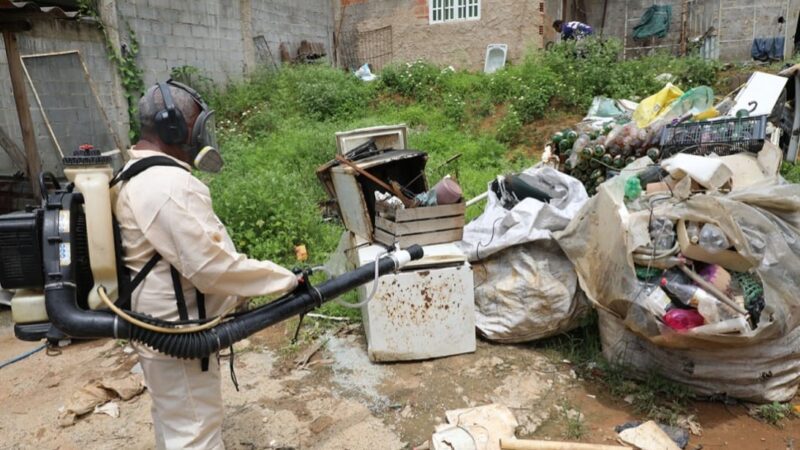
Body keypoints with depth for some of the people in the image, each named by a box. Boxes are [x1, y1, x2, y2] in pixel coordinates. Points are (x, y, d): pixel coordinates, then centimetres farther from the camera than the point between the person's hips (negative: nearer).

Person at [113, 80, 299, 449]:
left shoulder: (139, 176, 10)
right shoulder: (168, 186, -25)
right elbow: (210, 265, -29)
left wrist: (235, 292, 16)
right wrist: (286, 280, -20)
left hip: (162, 327, 11)